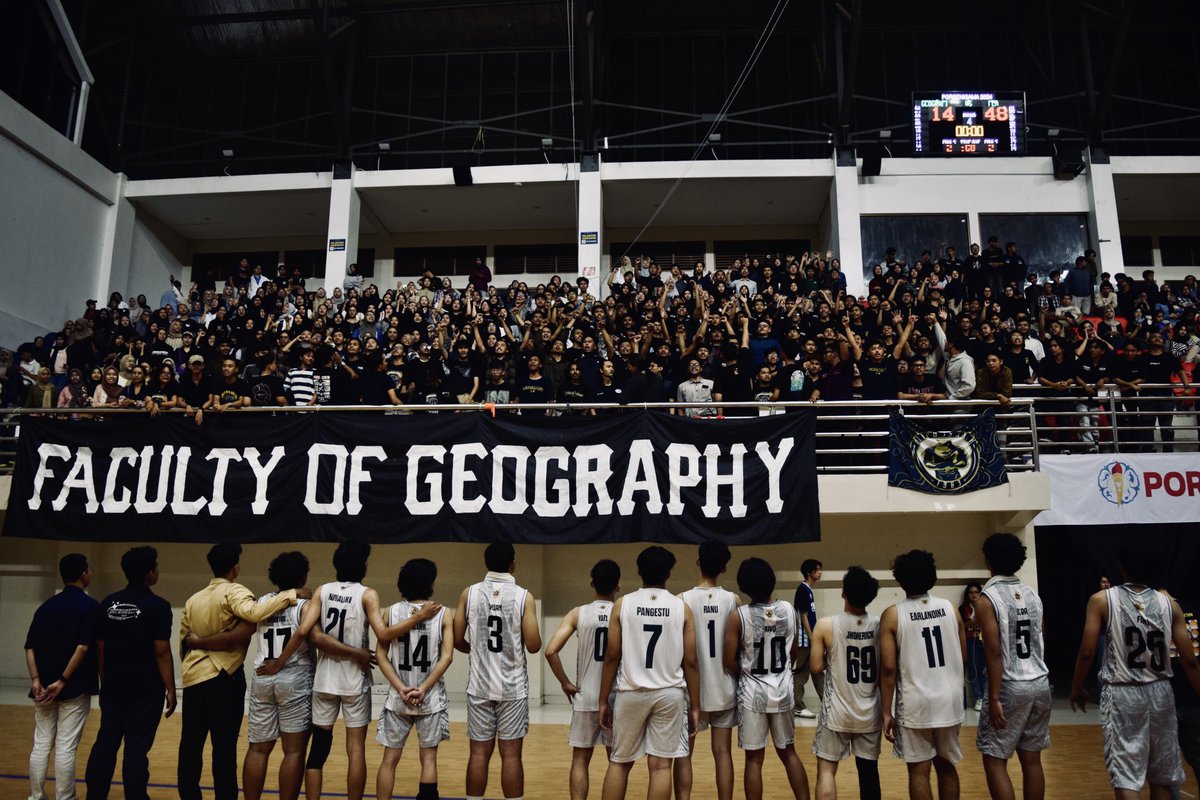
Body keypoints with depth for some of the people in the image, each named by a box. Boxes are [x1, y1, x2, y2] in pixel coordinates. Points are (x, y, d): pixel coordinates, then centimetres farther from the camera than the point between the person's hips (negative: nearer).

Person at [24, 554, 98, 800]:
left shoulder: (46, 606, 9)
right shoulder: (89, 606, -9)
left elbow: (30, 647, 3)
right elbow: (83, 647, -19)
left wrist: (36, 680, -3)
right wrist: (63, 681, -13)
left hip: (44, 687, 6)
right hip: (75, 687, -5)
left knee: (41, 745, 13)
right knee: (66, 747, 0)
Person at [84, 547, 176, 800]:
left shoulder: (108, 603, 5)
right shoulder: (157, 606, -12)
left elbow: (100, 648, 9)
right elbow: (162, 653, -13)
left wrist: (105, 682, 19)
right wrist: (170, 690, -6)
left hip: (113, 688, 6)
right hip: (145, 690, -5)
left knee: (105, 744, 14)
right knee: (136, 750, -1)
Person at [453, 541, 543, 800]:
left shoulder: (469, 593, -1)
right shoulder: (524, 597, -7)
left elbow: (457, 640, 3)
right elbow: (533, 646, -9)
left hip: (479, 685, 2)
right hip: (513, 687, -2)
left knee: (479, 752, 9)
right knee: (511, 754, 4)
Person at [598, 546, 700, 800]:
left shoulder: (622, 604, -2)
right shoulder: (682, 608, -1)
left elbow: (612, 657, -3)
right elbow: (690, 662, -1)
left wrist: (604, 700, 6)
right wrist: (695, 706, 7)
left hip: (631, 693, 0)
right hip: (670, 694, 0)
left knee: (619, 762, 14)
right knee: (660, 765, 5)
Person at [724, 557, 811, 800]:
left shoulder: (739, 616, -16)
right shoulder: (789, 610, -5)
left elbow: (729, 661, -12)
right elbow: (793, 654, 6)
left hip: (752, 693, -3)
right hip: (782, 690, 3)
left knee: (754, 759, 7)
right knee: (788, 752, 19)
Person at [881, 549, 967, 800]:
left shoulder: (892, 615, -9)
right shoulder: (950, 608, 2)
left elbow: (888, 668, -12)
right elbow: (963, 656, 10)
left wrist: (886, 712, -6)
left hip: (916, 703, -4)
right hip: (950, 699, 4)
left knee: (919, 771, 6)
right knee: (946, 766, 18)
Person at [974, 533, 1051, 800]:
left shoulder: (987, 598, -13)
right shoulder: (1033, 594, 8)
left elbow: (995, 653, -16)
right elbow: (1039, 643, 14)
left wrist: (994, 698, -13)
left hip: (1011, 687, -7)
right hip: (1040, 683, 7)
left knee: (994, 760, 3)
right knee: (1031, 759, 14)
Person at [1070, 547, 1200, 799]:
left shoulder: (1102, 600, -5)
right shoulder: (1169, 604, 3)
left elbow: (1087, 652, -7)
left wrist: (1076, 687, 7)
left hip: (1122, 693, -3)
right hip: (1160, 692, 4)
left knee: (1125, 776, -1)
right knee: (1162, 777, 17)